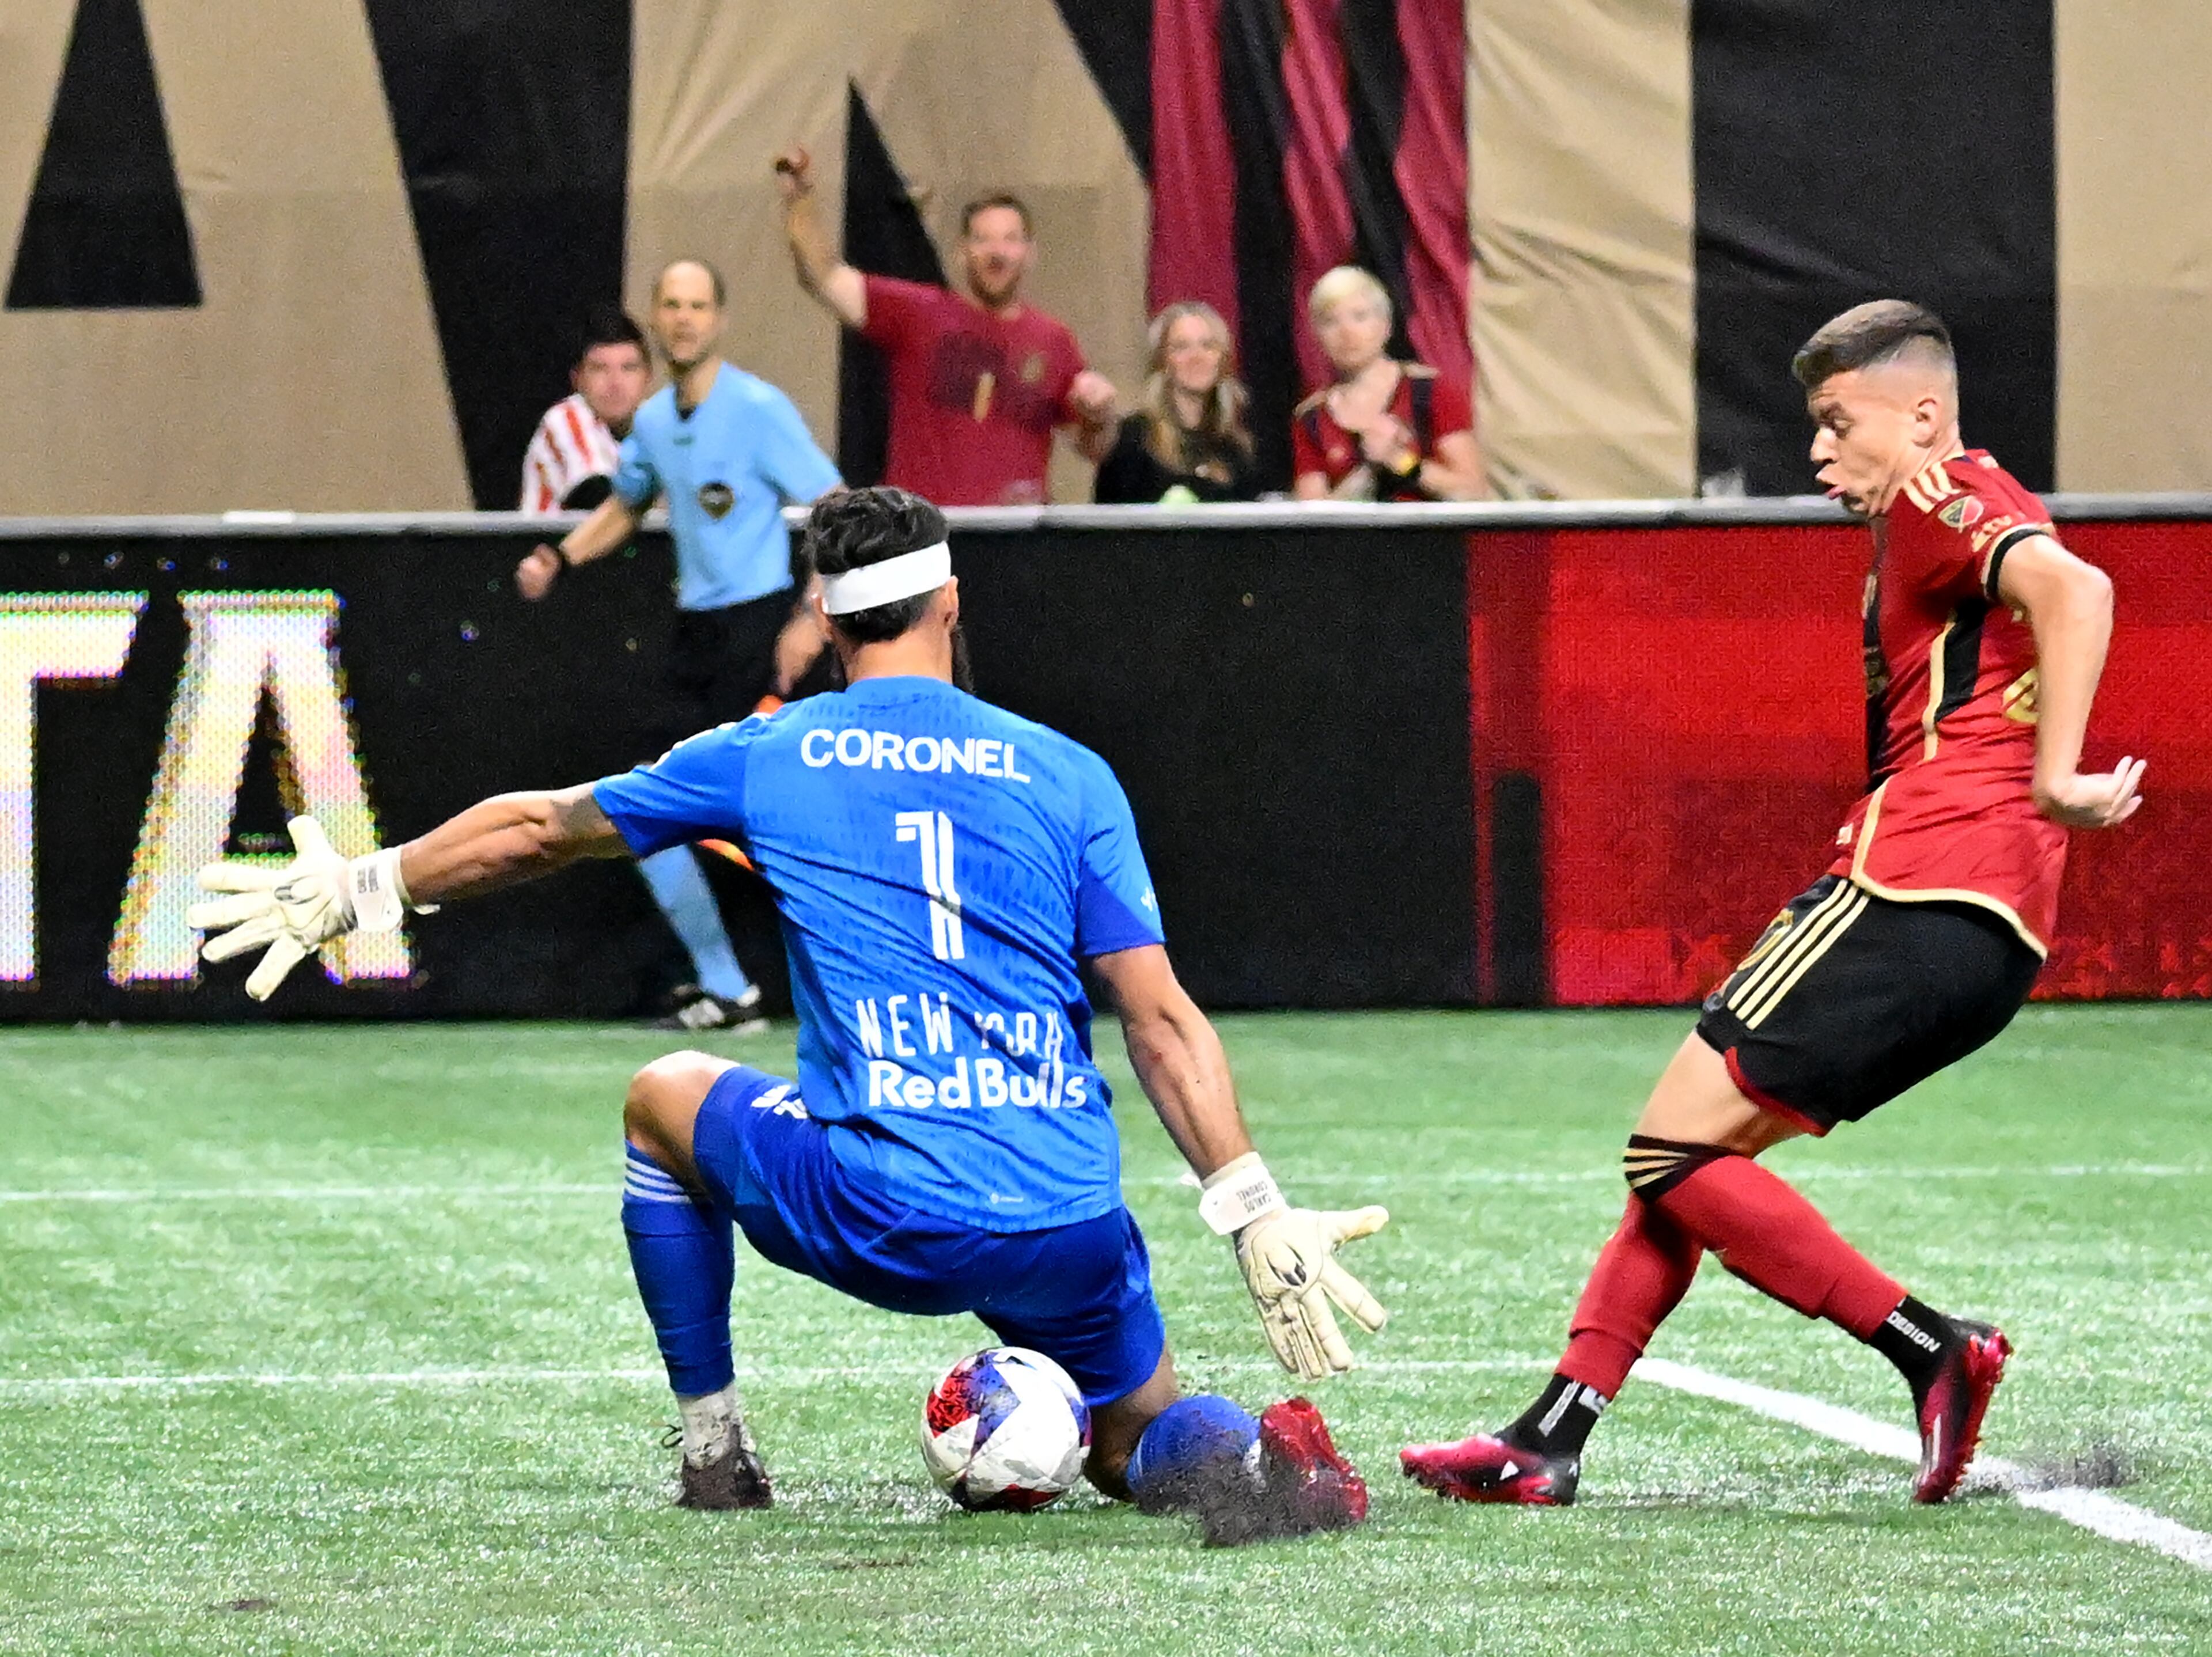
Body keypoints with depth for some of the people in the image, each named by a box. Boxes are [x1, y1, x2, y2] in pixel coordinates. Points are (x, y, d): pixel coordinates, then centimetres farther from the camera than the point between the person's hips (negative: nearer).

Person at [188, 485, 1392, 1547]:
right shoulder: (1069, 777, 8)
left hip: (878, 1221, -1)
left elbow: (537, 829, 20)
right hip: (1069, 1235, 1)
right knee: (1140, 1446, 23)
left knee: (664, 1097, 28)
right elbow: (1164, 1024, 1)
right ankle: (1245, 1455, -15)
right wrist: (1258, 1221, 3)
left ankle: (712, 1451, 27)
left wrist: (361, 890, 35)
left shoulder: (772, 756, 8)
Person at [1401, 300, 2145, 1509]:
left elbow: (2074, 587, -24)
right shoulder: (1956, 523, 27)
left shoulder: (1940, 501, -5)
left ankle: (1935, 1353, -11)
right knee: (1688, 1149, 12)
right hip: (1987, 930, 10)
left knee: (1675, 1154, -10)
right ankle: (1551, 1439, 9)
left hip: (1915, 890, -10)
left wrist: (2054, 779, -31)